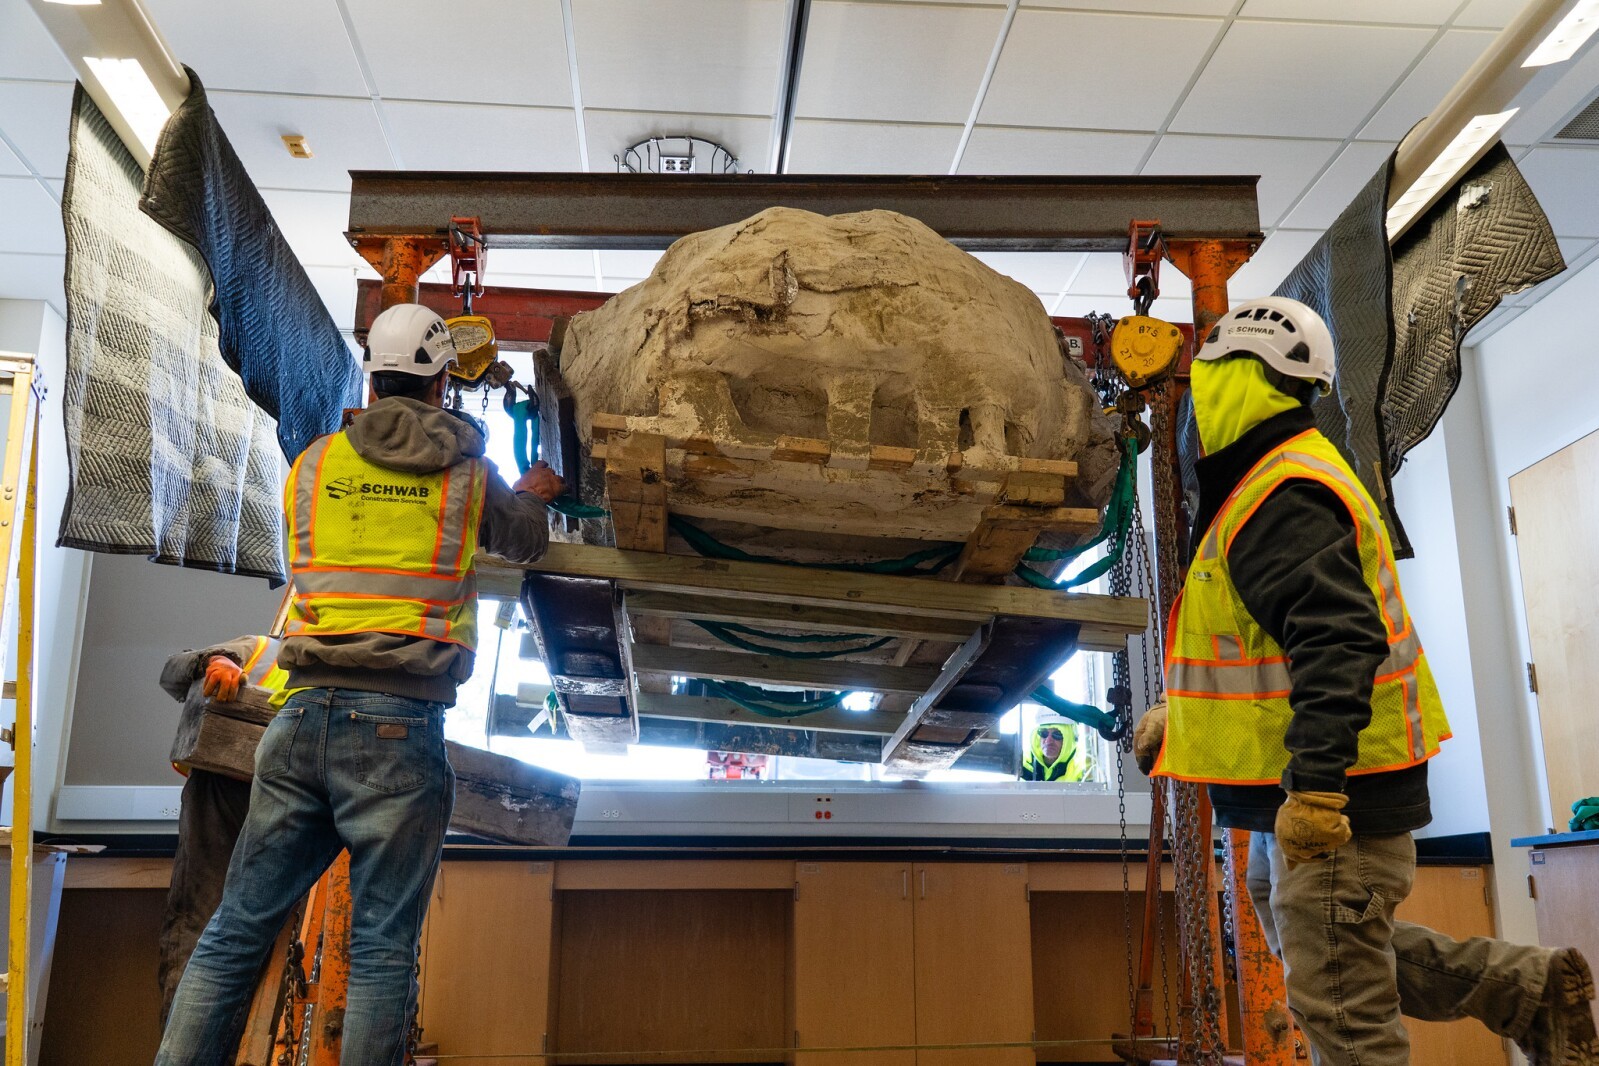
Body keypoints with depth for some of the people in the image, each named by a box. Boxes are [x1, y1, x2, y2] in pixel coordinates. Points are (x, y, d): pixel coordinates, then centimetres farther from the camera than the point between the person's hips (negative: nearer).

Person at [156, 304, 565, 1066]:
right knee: (383, 945, 2)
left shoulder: (314, 463, 12)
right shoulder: (467, 471, 6)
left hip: (304, 716, 3)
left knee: (237, 929, 11)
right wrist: (531, 494, 47)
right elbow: (525, 542, 23)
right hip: (399, 727, -3)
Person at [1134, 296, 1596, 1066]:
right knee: (1303, 935, 24)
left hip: (1333, 792, -11)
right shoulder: (1271, 484, 16)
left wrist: (1314, 781, -34)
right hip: (1304, 784, 11)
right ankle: (1525, 987, 26)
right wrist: (1173, 715, 26)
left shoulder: (1284, 500, -19)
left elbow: (1335, 641, -30)